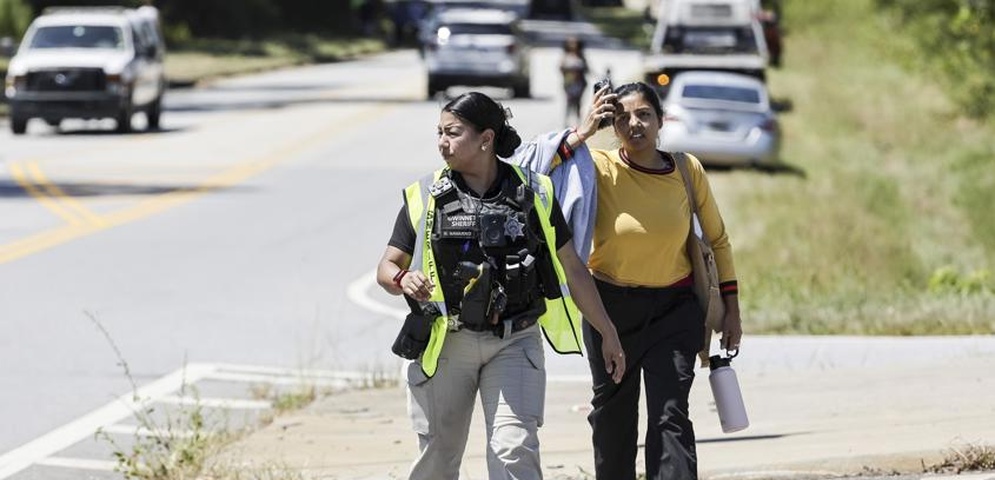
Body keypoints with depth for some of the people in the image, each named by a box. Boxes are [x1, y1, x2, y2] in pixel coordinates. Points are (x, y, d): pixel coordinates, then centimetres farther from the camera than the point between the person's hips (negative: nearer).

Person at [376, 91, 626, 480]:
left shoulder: (533, 194, 2)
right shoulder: (425, 198, 2)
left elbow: (572, 269, 9)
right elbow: (386, 267, 6)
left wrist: (608, 334, 11)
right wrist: (402, 280, -19)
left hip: (514, 343, -1)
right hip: (446, 345, 1)